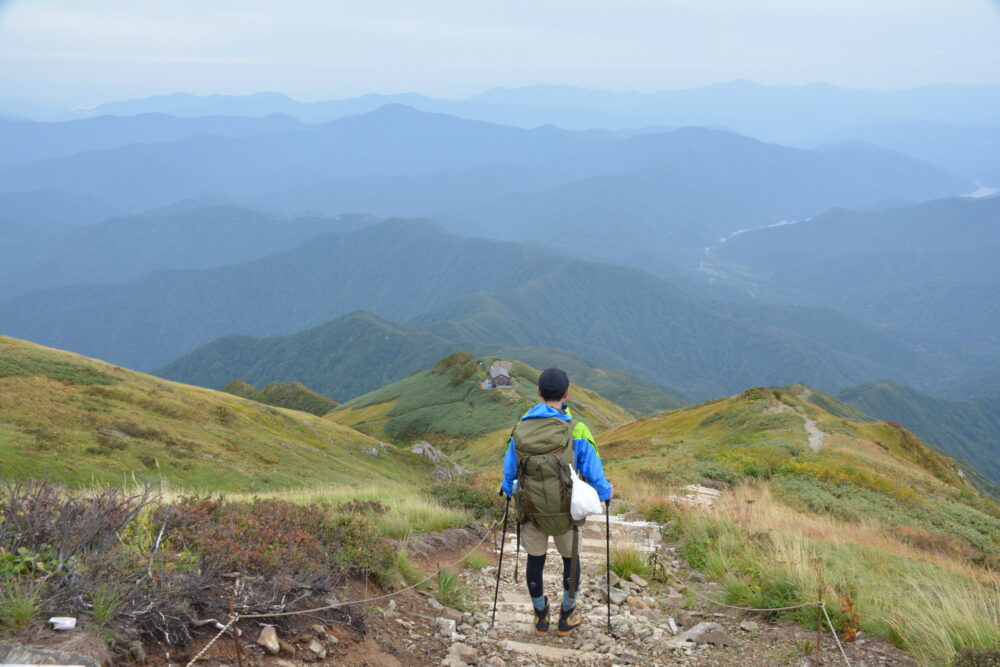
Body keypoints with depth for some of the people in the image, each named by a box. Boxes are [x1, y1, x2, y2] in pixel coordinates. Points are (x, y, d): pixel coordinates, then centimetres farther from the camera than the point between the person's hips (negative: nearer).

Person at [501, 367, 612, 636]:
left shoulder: (520, 430, -10)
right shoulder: (576, 431, -19)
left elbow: (509, 472, 3)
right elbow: (594, 475, -12)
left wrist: (509, 490, 25)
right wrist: (606, 492, 10)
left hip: (530, 511, 2)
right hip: (565, 513, -2)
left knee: (535, 561, 21)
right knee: (571, 560, 22)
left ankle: (541, 618, 36)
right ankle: (566, 619, 34)